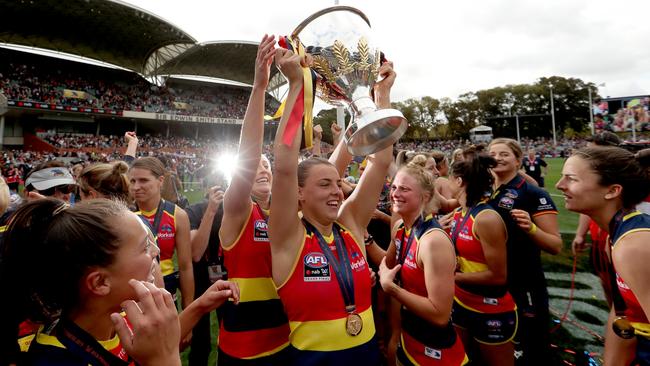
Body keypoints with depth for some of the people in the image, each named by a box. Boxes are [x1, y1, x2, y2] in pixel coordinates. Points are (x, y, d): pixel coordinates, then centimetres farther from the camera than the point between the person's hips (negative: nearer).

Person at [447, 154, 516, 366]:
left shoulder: (486, 219, -25)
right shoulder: (458, 214, 1)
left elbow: (498, 276, -23)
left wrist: (454, 276, -19)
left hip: (491, 312, -8)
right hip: (461, 303, 8)